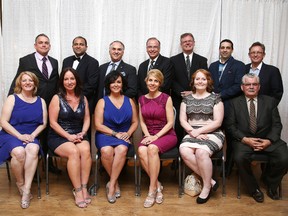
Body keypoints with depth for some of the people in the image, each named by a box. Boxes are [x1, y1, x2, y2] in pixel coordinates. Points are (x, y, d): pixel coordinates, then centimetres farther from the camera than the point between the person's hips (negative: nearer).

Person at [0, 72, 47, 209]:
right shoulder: (12, 98, 1)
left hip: (31, 137, 2)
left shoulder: (40, 101, 10)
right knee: (19, 152, -34)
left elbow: (43, 123, 7)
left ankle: (27, 189, -29)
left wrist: (32, 135, -11)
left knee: (33, 149, -34)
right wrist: (20, 136, -16)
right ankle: (20, 183, -6)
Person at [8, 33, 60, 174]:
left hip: (50, 106, 4)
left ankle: (49, 164, 31)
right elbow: (17, 82, -5)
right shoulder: (25, 61, -2)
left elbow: (56, 83, 10)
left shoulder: (54, 62, 10)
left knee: (48, 136, 15)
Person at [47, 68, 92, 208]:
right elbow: (53, 123, -7)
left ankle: (84, 188, -22)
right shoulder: (57, 98, -2)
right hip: (58, 137, -3)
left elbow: (87, 119, 10)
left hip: (78, 135, 3)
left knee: (85, 150, -30)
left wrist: (82, 133, -9)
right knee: (73, 152, -33)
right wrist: (69, 136, -16)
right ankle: (78, 191, -25)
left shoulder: (83, 98, 10)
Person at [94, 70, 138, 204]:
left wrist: (128, 133, -8)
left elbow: (135, 122, 13)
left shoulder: (129, 101, 12)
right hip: (105, 134, -1)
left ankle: (111, 184, -19)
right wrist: (115, 133, -11)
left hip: (124, 136, 1)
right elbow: (98, 125, -3)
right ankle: (116, 183, -10)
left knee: (121, 150, -34)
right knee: (106, 151, -34)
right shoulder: (102, 102, 5)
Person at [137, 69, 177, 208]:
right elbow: (142, 122, 10)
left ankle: (152, 190, -23)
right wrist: (148, 135, -8)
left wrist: (156, 136, -16)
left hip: (166, 134, -3)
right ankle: (157, 185, -16)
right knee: (141, 151, -30)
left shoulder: (166, 98, -3)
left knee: (152, 148, -34)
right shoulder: (142, 99, 10)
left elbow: (170, 122, -7)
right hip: (149, 135, 4)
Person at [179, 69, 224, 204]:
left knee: (201, 152, -33)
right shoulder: (187, 99, 13)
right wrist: (192, 132, -11)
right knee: (184, 151, -28)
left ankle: (207, 186, -9)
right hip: (192, 134, 3)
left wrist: (199, 131, -12)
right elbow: (182, 120, 7)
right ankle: (210, 181, -14)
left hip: (212, 134, -3)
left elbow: (217, 122, -4)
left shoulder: (215, 98, 3)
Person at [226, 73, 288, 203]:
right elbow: (231, 125, 2)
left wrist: (269, 141, -12)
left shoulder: (270, 101, 12)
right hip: (244, 140, -1)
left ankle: (270, 184, 9)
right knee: (239, 158, -32)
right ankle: (254, 188, -4)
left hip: (267, 140, 2)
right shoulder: (235, 103, 9)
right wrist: (245, 139, -14)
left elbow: (277, 124, 6)